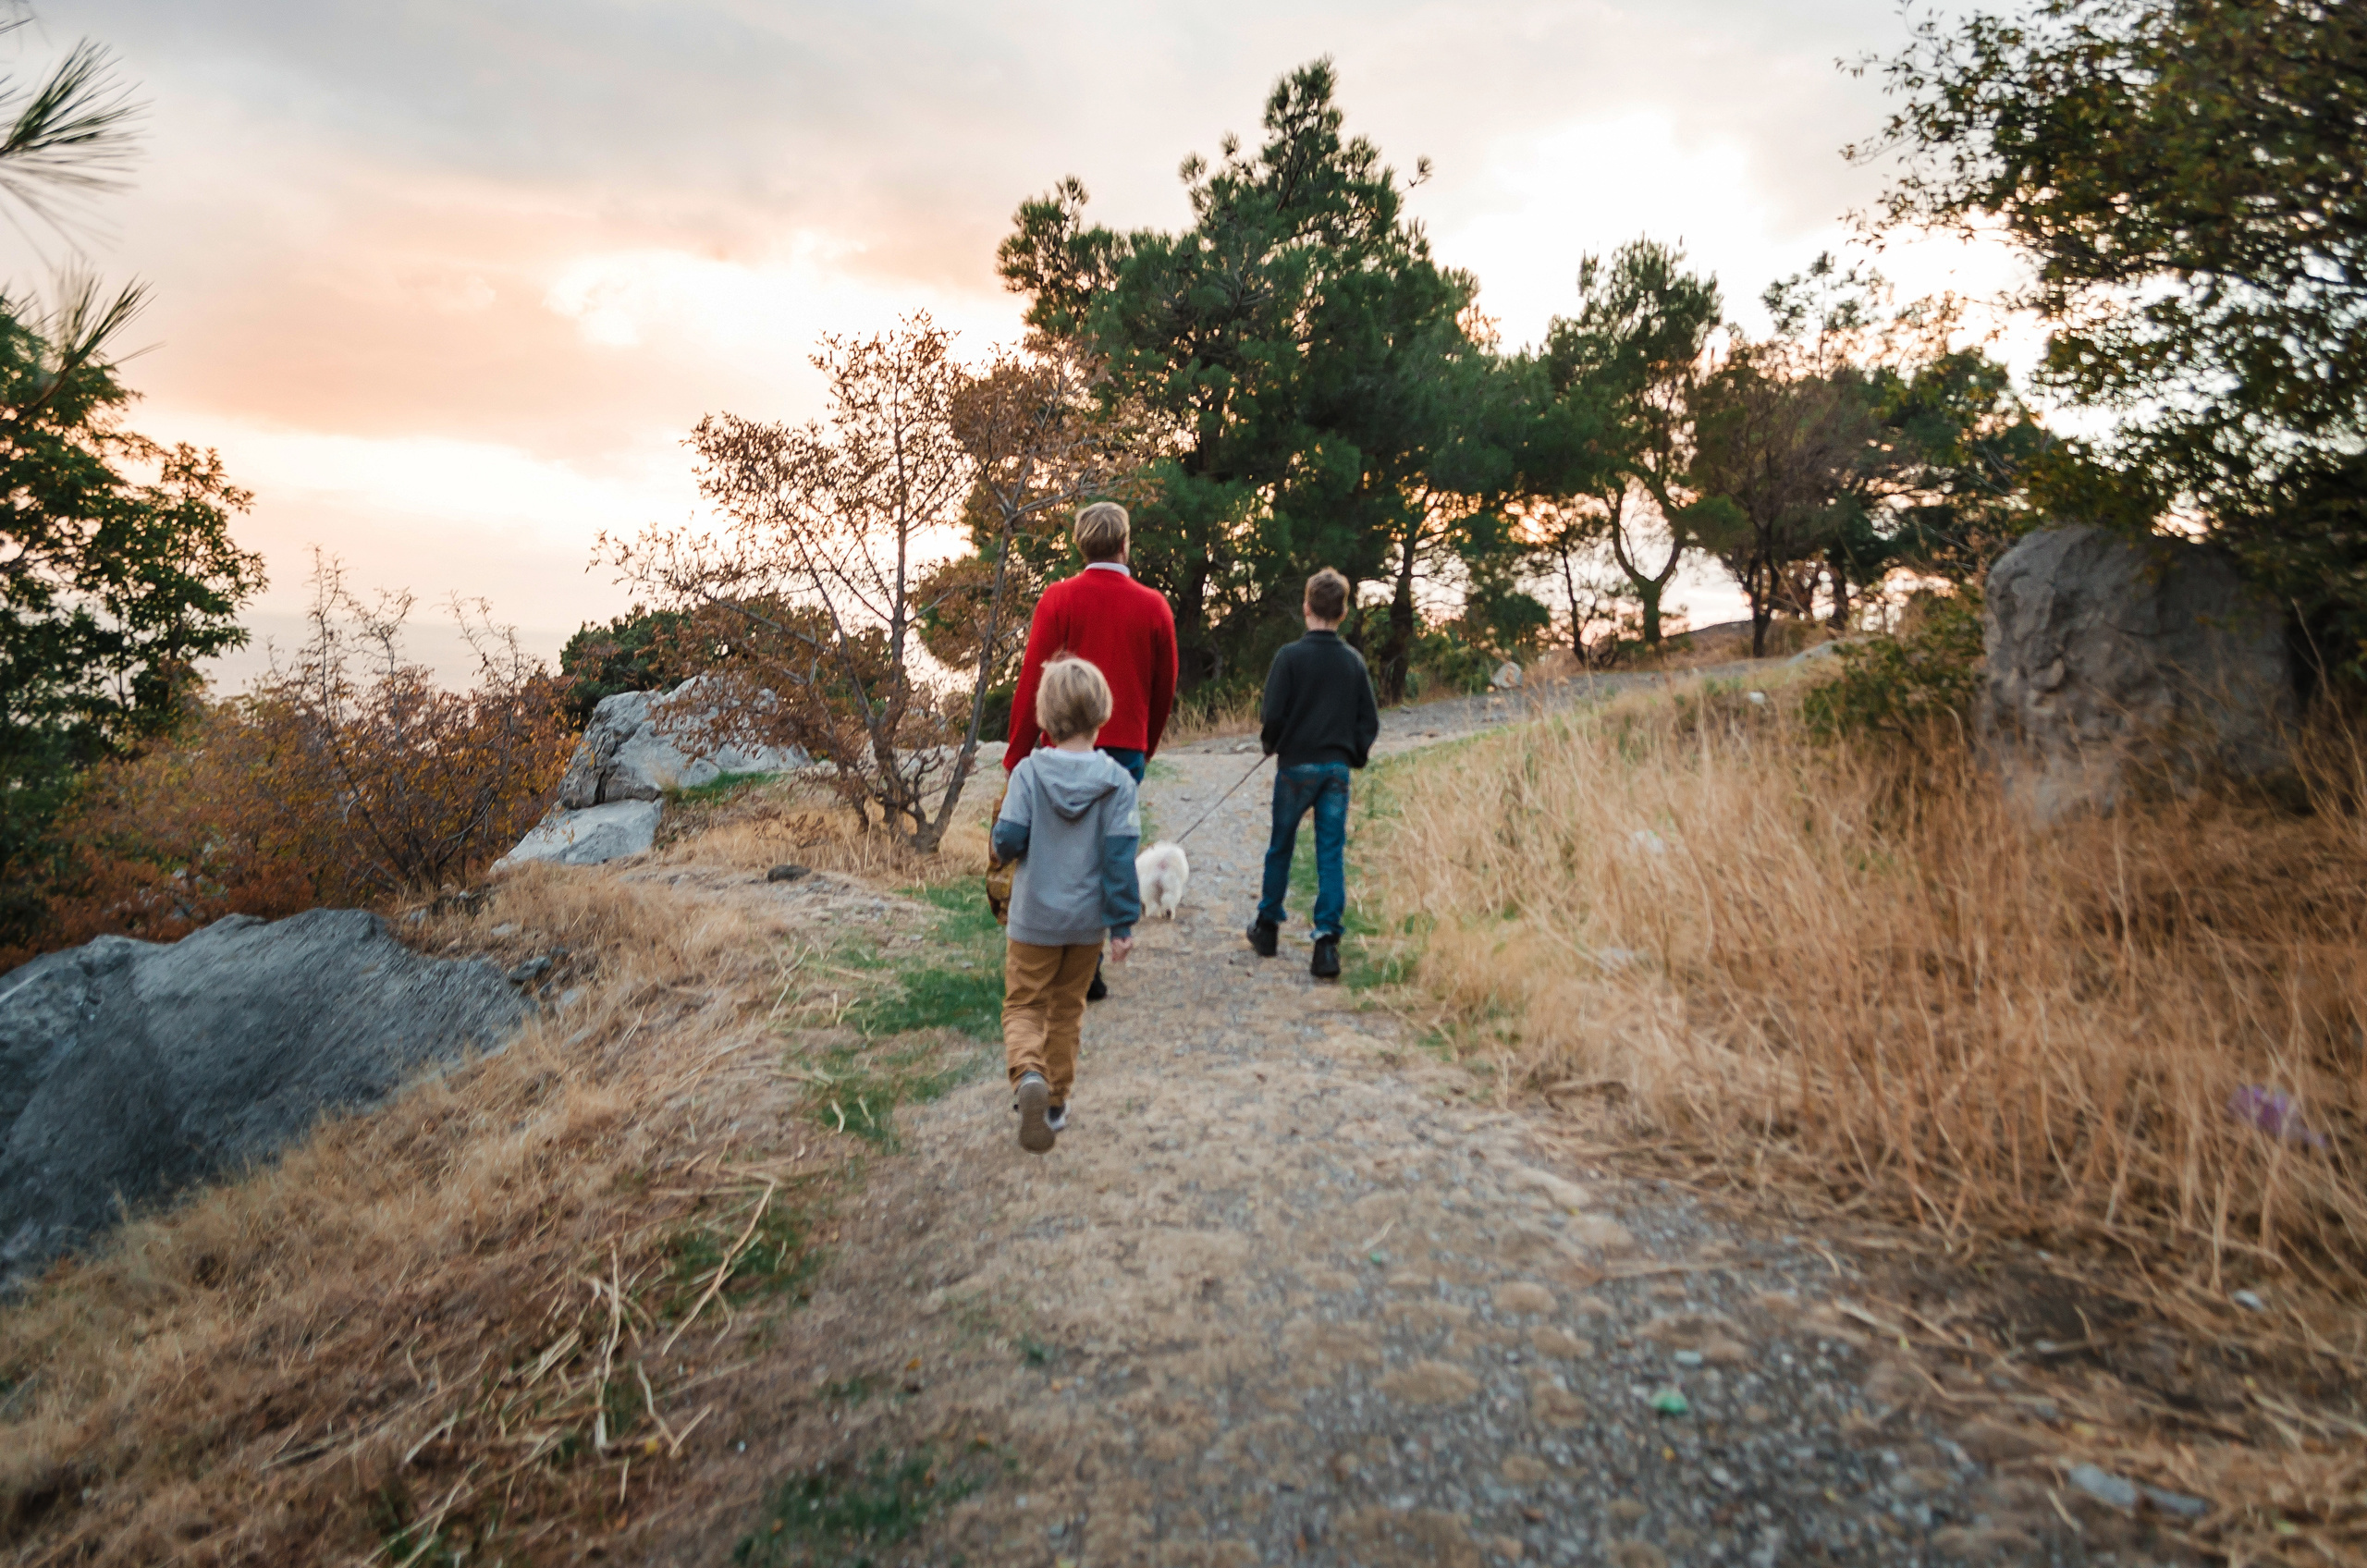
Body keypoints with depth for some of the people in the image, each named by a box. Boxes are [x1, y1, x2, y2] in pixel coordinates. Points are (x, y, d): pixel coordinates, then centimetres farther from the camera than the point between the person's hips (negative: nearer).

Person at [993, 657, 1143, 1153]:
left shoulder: (1029, 771, -12)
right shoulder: (1118, 781, -9)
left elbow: (1008, 839, -16)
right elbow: (1120, 857, -12)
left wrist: (1005, 846, 9)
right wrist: (1122, 924, -7)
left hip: (1034, 920, -2)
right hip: (1087, 923, 2)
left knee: (1023, 1007, 10)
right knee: (1067, 1010, 19)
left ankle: (1029, 1074, -19)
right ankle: (1055, 1103, 27)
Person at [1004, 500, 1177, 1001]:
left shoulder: (1059, 598, -4)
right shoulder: (1154, 606, 4)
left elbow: (1032, 682, -5)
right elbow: (1164, 690, 11)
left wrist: (1017, 754, 2)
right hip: (1126, 750, 2)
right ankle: (1088, 972, 14)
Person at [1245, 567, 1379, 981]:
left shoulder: (1290, 656, -9)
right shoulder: (1354, 661, 3)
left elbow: (1273, 714, -12)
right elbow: (1370, 719, 4)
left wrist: (1272, 745, 7)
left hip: (1296, 765, -2)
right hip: (1337, 768, 2)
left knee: (1280, 848, 14)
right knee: (1332, 854, 4)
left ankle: (1268, 926, 28)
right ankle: (1327, 940, -2)